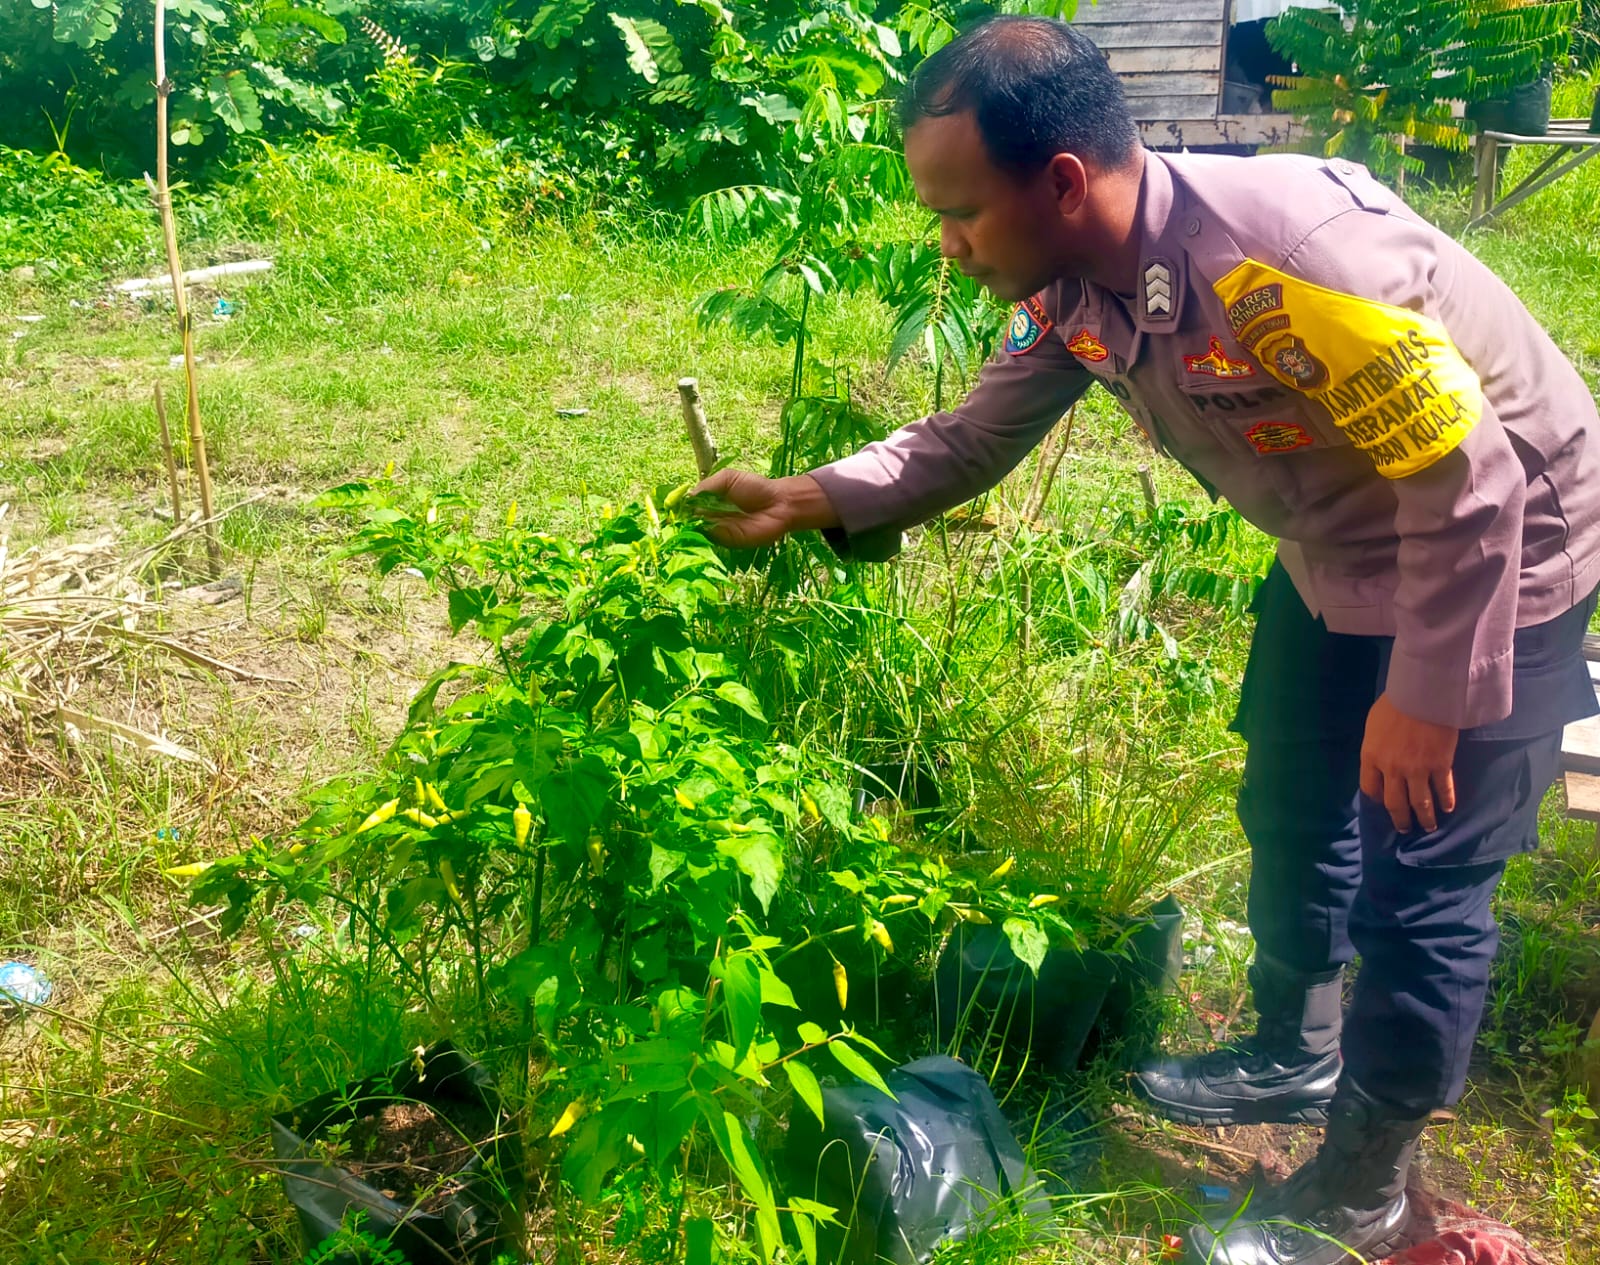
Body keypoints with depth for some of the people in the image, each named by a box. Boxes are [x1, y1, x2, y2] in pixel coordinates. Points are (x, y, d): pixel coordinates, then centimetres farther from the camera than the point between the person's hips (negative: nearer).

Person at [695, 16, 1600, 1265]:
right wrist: (809, 500, -11)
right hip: (1338, 557, 8)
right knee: (1289, 810, 20)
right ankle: (1294, 1055, 45)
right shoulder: (1071, 288, -13)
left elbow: (1469, 474, -30)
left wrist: (1428, 697, -21)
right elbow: (972, 440, 2)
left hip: (1495, 560, -8)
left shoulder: (1292, 248, -38)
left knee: (1418, 891, -1)